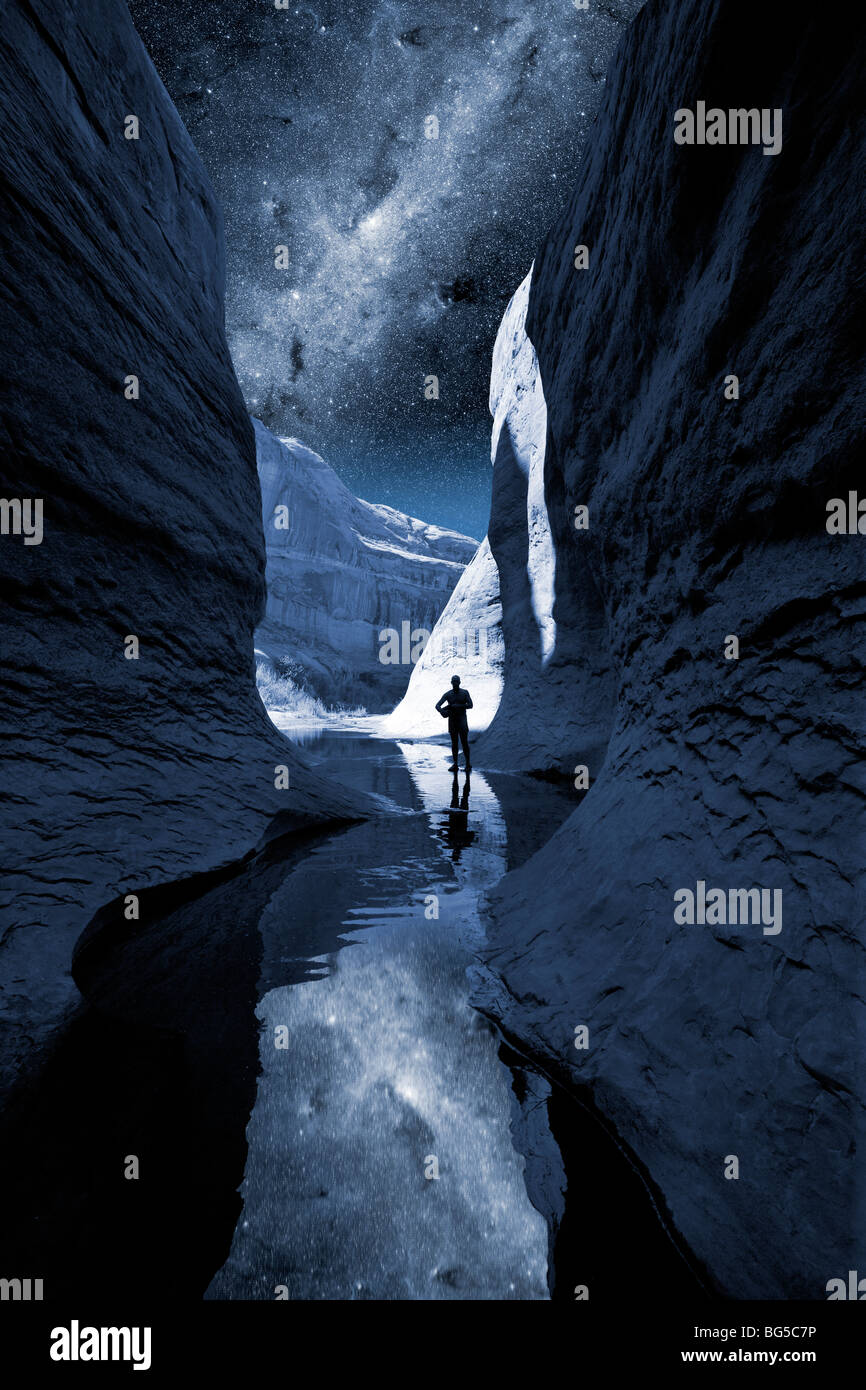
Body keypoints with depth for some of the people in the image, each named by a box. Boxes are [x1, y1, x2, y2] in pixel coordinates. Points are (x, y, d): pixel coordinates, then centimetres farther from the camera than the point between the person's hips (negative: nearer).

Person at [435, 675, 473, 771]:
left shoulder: (465, 693, 0)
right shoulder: (447, 694, 3)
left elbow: (470, 705, -9)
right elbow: (437, 705, -2)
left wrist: (456, 706, -18)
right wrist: (442, 711, -25)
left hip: (462, 721, -2)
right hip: (452, 721, 2)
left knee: (464, 742, -6)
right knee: (454, 743, 3)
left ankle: (468, 763, 1)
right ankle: (455, 764, 5)